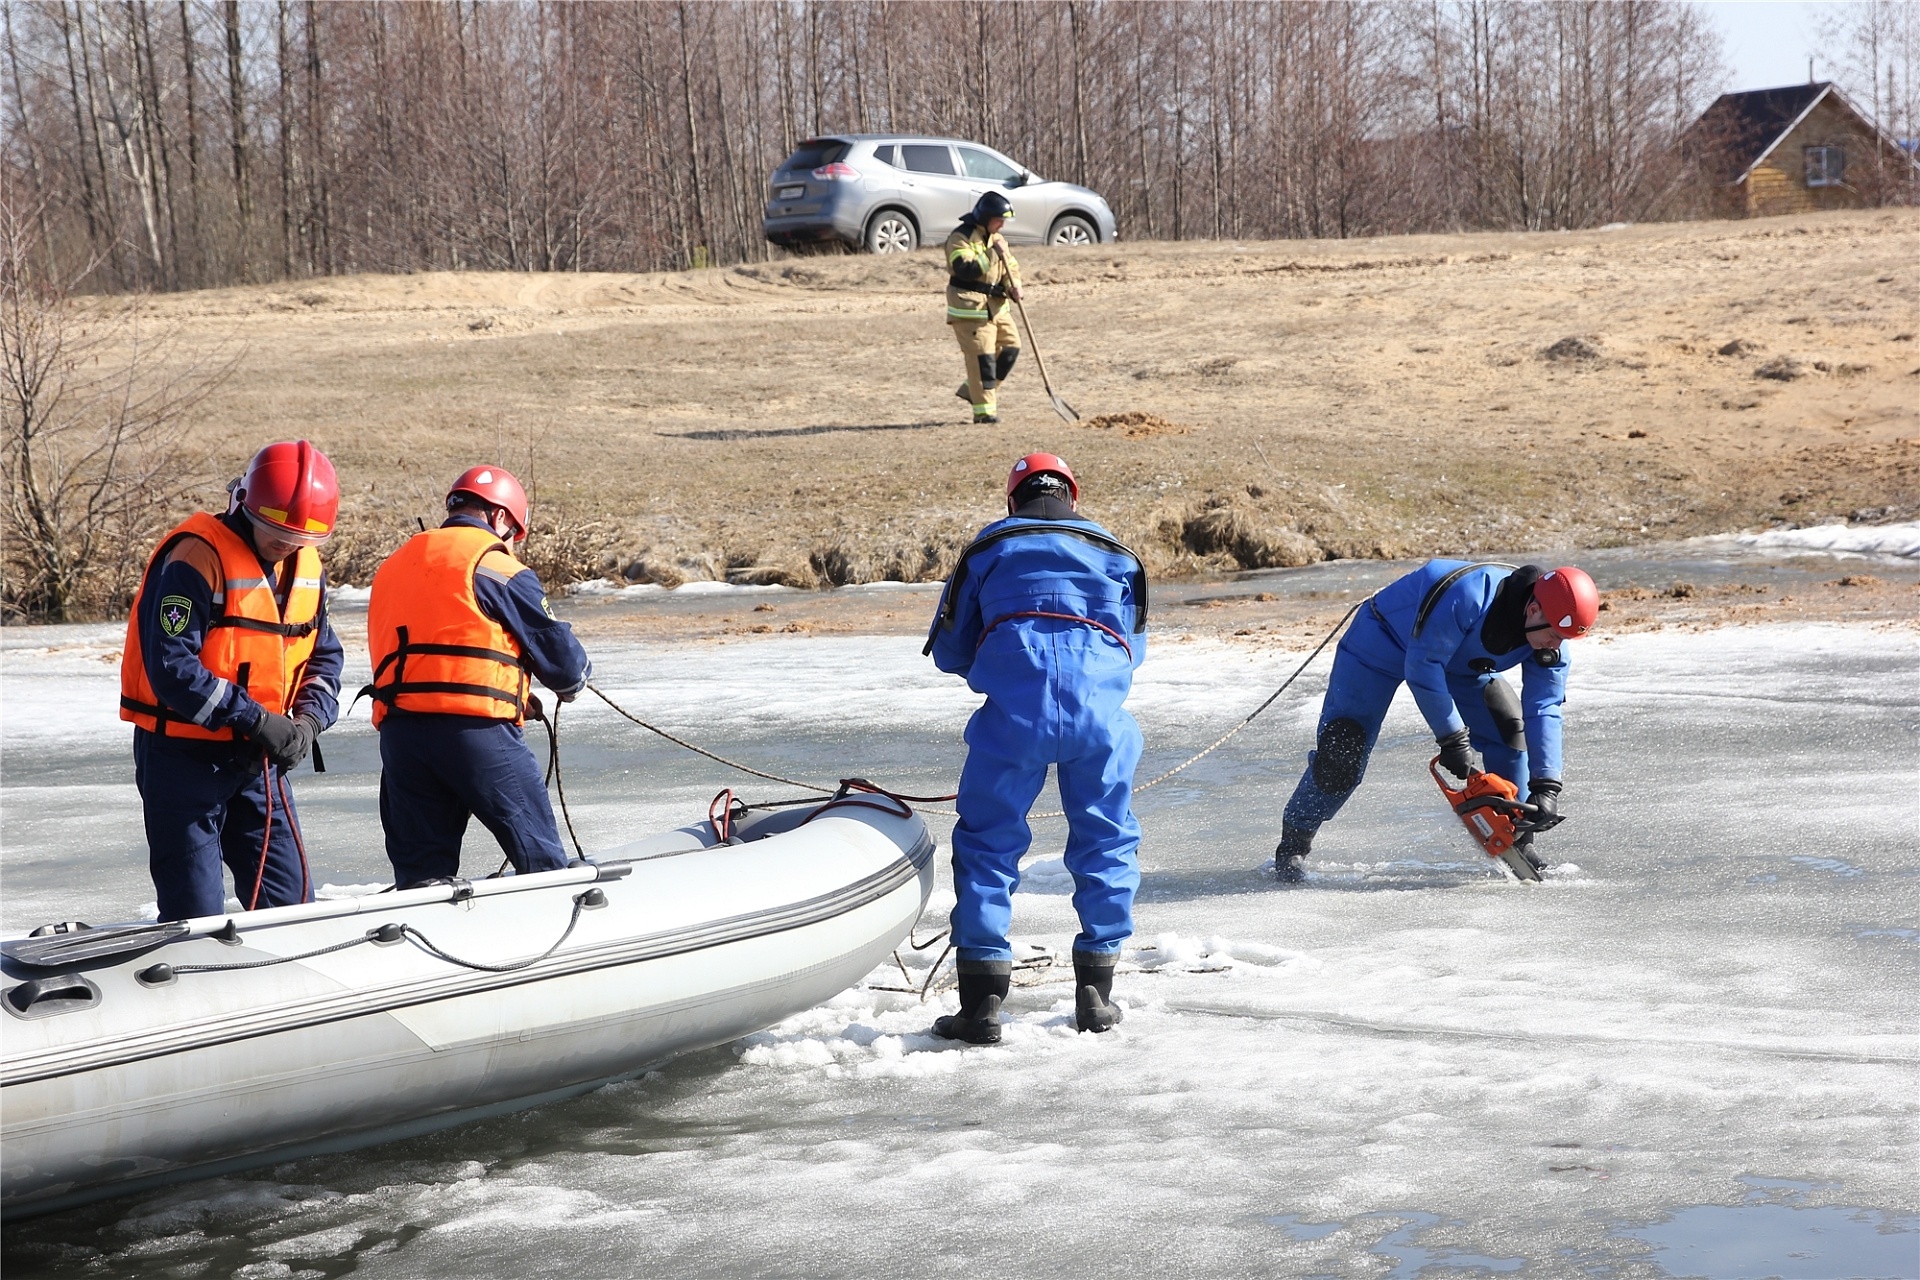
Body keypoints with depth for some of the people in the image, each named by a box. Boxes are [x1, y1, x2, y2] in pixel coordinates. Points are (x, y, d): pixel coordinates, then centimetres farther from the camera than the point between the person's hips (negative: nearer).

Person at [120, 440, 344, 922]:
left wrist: (308, 721, -7)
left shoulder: (307, 566, 6)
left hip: (258, 758, 7)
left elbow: (323, 657, 13)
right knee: (196, 915, -3)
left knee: (291, 898, 8)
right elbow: (171, 668, -24)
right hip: (184, 755, -7)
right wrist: (253, 719, -25)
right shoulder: (196, 558, -19)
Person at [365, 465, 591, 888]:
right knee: (542, 861, 2)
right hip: (477, 729, -6)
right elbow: (556, 648, 0)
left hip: (398, 731, 6)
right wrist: (574, 680, 24)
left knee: (420, 873, 8)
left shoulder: (392, 567, 23)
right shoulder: (492, 561, 0)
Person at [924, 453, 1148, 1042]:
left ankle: (982, 1002, 4)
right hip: (1100, 708, 1)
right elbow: (1134, 646, 31)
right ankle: (1096, 992, 20)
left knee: (987, 842, 10)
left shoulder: (988, 548, 19)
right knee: (1107, 841, 19)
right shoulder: (1116, 554, 23)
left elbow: (948, 652, 23)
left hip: (1014, 709, -1)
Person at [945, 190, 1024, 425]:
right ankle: (984, 409, -6)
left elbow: (1010, 267, 16)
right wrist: (992, 254, -25)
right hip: (970, 308, -9)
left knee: (1010, 346, 10)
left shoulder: (996, 238, 15)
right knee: (981, 356, -10)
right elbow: (964, 269, -25)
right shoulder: (961, 238, -12)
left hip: (996, 306, 9)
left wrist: (1013, 285, -5)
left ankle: (973, 390, 21)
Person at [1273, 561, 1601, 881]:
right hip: (1384, 638, -6)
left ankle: (1517, 844, 5)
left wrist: (1546, 784, -23)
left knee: (1512, 727, -8)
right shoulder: (1468, 594, -42)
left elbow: (1543, 710, -15)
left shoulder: (1551, 635, -20)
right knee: (1341, 756, -11)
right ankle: (1294, 844, 7)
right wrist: (1453, 739, -32)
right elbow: (1421, 668, -36)